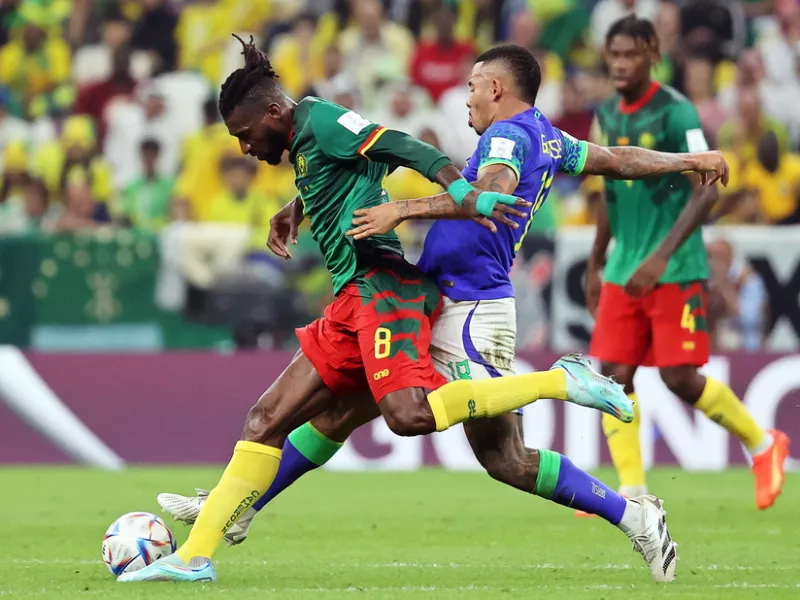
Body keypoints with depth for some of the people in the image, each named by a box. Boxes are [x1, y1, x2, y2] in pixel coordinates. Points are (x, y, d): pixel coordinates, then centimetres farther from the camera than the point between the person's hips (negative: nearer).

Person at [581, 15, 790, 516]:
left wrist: (660, 257, -25)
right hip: (623, 270, 6)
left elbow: (706, 192, -17)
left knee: (679, 377, -8)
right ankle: (633, 491, 1)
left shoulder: (676, 113, -12)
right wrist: (596, 263, 24)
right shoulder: (608, 114, 10)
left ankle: (764, 445, 13)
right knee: (614, 375, -4)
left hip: (676, 270, -6)